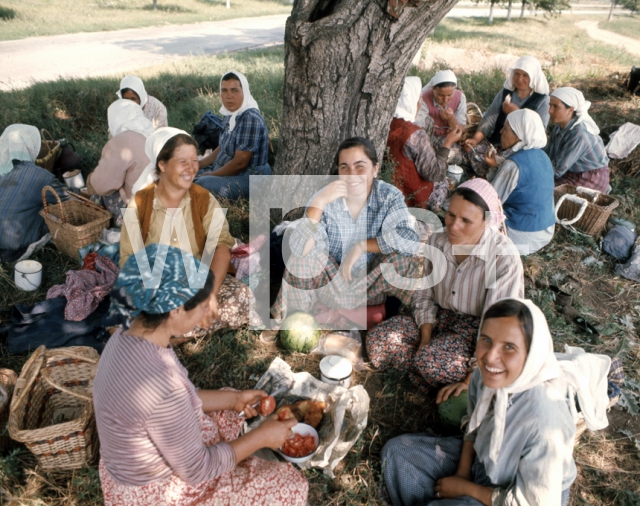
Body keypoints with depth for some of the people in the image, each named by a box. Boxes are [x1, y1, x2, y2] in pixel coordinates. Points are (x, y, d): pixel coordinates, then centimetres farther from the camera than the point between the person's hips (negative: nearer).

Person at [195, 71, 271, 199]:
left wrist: (212, 175, -12)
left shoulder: (250, 119, -23)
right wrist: (199, 164, 13)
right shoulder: (230, 115, 5)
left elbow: (240, 163, -24)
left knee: (202, 183, -27)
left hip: (250, 179, -10)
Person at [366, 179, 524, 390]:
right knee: (378, 339, -17)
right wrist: (425, 339, -11)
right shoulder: (437, 242, -8)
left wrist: (473, 378, -20)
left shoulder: (504, 258, -23)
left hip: (479, 330, -5)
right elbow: (424, 296, 3)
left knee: (432, 361, -34)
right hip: (441, 319, 5)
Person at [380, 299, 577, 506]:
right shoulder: (488, 372, -20)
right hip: (482, 458, 6)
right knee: (396, 451, 2)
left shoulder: (545, 422, -38)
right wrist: (462, 472, -5)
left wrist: (465, 488, -14)